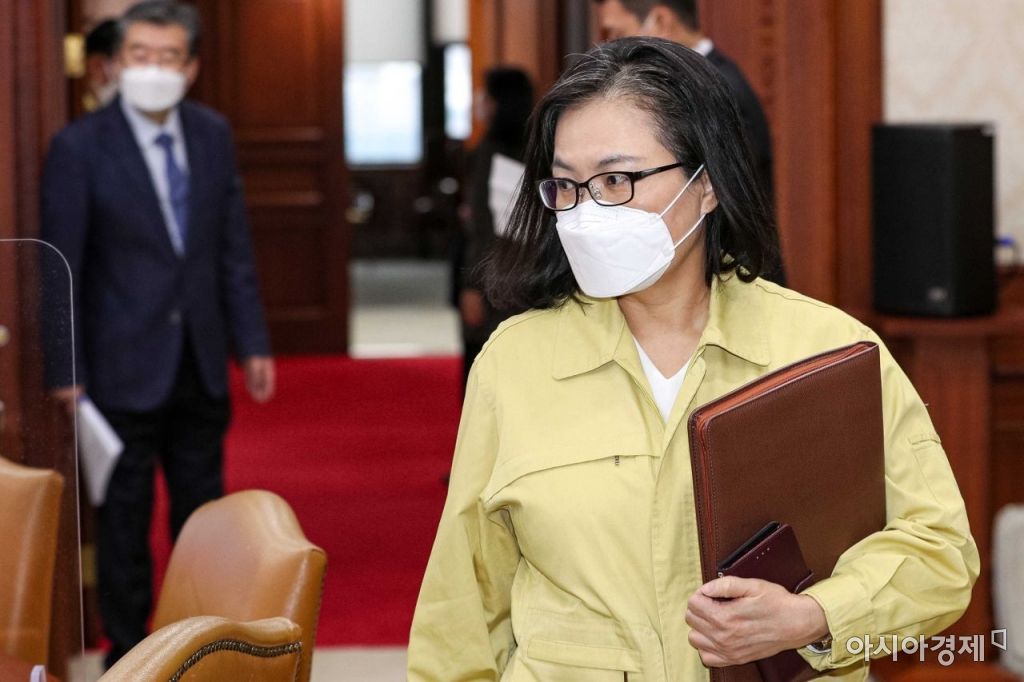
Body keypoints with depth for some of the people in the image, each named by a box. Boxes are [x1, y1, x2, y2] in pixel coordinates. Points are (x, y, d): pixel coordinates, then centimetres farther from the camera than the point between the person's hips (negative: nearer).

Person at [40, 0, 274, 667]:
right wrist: (65, 373, -12)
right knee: (125, 519, 6)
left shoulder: (212, 135, 3)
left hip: (200, 365, 4)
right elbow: (62, 270, -10)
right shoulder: (80, 147, -11)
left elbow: (234, 249, 8)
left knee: (203, 513, 13)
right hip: (124, 368, -4)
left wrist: (253, 343, 5)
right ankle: (128, 653, 18)